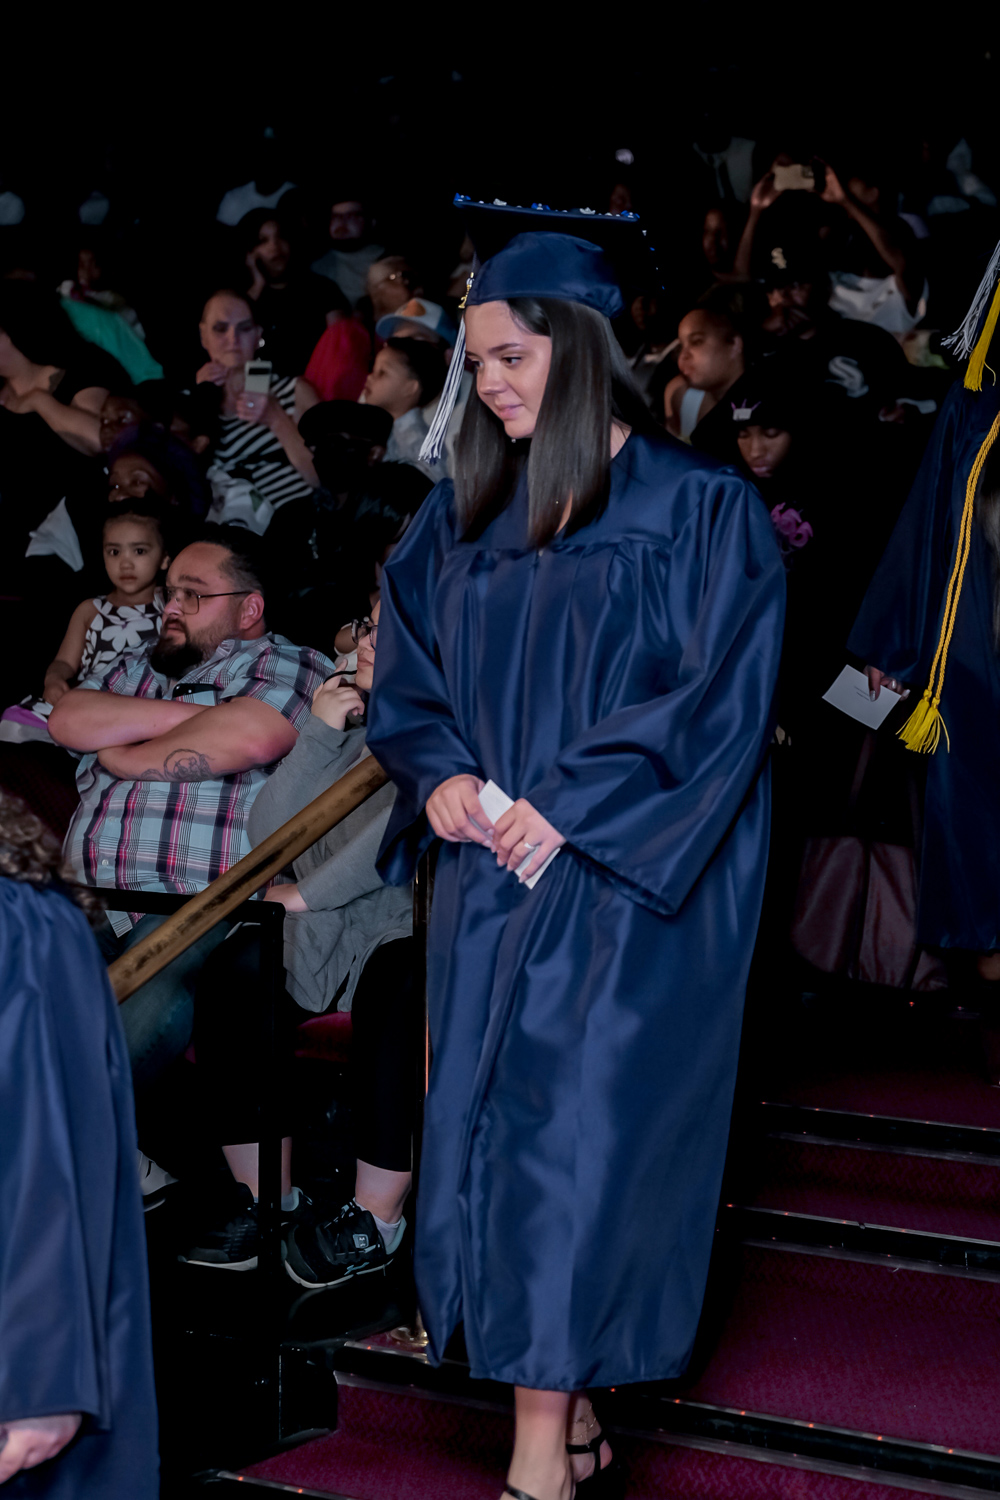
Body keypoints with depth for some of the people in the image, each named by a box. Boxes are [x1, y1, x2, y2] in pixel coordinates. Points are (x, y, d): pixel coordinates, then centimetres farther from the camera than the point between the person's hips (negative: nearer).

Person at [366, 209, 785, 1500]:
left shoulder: (700, 510, -4)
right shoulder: (463, 514, 12)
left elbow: (720, 702, -9)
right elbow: (404, 672, 15)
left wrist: (568, 807, -15)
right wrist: (440, 774, -5)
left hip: (618, 886, -6)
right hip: (485, 875, 6)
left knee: (575, 1138, -8)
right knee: (489, 1136, 5)